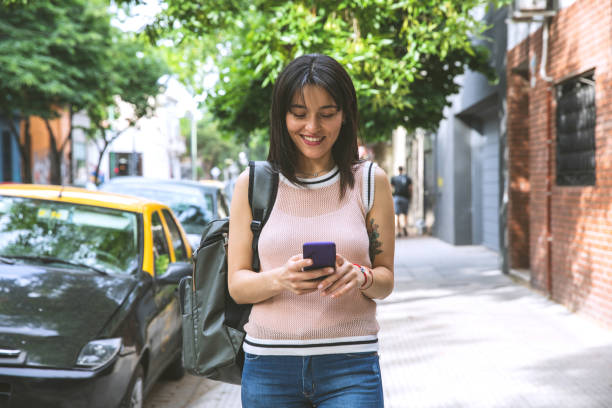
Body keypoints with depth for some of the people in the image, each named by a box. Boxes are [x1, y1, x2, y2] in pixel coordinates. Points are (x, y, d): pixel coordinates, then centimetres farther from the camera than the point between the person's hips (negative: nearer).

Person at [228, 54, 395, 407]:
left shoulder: (371, 182, 5)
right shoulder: (253, 183, 4)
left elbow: (386, 280, 7)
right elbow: (237, 285, 2)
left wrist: (361, 277, -15)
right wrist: (280, 279, -17)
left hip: (350, 366, 0)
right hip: (269, 365, 1)